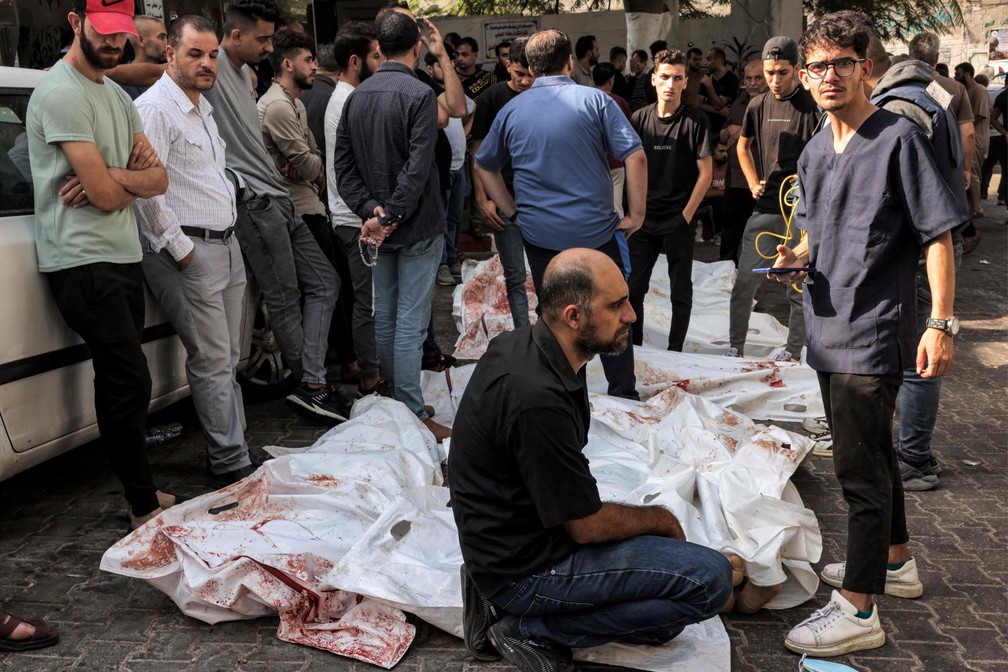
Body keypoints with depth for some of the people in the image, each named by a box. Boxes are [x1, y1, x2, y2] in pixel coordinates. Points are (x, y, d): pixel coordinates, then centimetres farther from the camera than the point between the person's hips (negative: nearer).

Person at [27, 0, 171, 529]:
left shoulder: (117, 97, 18)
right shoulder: (61, 92, -12)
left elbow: (159, 181, 10)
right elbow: (106, 194, -18)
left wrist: (110, 178, -10)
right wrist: (133, 175, 3)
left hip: (122, 257, 9)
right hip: (82, 262, -9)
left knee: (121, 382, 12)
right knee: (129, 382, -9)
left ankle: (141, 495, 19)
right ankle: (145, 510, 0)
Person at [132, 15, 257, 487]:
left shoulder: (202, 106, 18)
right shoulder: (154, 108, -12)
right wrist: (179, 248, -17)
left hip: (226, 244, 9)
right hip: (189, 253, -9)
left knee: (227, 359, 12)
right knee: (212, 363, -5)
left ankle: (232, 454, 20)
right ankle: (231, 465, 3)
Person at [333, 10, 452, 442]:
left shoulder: (356, 97, 6)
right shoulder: (419, 94, -13)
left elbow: (342, 163, 4)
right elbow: (417, 168, -20)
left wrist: (370, 210, -4)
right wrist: (390, 216, -14)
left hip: (376, 226, 7)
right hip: (417, 226, -6)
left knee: (384, 316, 15)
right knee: (411, 321, -4)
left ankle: (395, 399, 26)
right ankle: (413, 414, 1)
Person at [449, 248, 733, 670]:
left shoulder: (521, 344, 0)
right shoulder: (538, 400, -30)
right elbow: (588, 526, -19)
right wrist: (660, 519, -1)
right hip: (524, 567, -9)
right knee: (709, 579, -13)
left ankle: (507, 603, 11)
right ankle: (532, 627, -6)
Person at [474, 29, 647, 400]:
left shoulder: (511, 110, 5)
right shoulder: (594, 100, -6)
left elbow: (483, 166, 15)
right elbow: (635, 157, -12)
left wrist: (513, 212, 16)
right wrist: (636, 214, -4)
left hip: (539, 233, 3)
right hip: (596, 230, -2)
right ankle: (624, 394, 20)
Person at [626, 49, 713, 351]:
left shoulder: (696, 121, -7)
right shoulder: (640, 118, 2)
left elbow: (706, 172, -6)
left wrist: (687, 214, -10)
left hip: (679, 220, -3)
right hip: (644, 219, 3)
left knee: (680, 290, 7)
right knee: (633, 286, 7)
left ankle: (675, 350, 18)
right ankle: (633, 346, 22)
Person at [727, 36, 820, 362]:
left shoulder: (813, 106, -6)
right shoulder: (758, 105, 7)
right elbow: (743, 146, 23)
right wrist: (753, 182, 11)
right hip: (766, 207, 4)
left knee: (800, 286, 5)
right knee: (745, 281, 3)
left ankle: (793, 351, 17)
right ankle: (735, 346, 16)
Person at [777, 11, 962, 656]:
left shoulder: (898, 137, -11)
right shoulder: (814, 153, 10)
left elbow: (939, 234, -13)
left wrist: (941, 323, -19)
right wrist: (799, 257, 0)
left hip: (875, 331, -8)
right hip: (830, 330, 8)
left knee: (860, 464, -6)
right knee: (872, 451, 21)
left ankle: (858, 609, 3)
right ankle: (894, 562, 39)